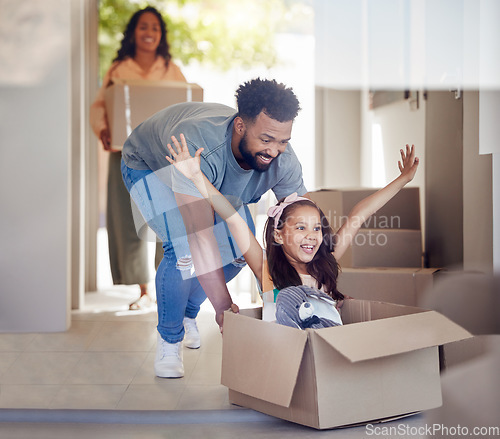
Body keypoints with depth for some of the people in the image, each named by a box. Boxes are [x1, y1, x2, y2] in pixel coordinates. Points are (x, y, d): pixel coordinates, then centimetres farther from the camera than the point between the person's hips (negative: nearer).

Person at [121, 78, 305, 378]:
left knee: (243, 246, -9)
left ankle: (188, 313, 18)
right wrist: (223, 305, -55)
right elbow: (200, 233, -51)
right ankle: (169, 338, -1)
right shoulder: (196, 147, -47)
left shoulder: (282, 160, -30)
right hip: (148, 164, -5)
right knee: (185, 251, -27)